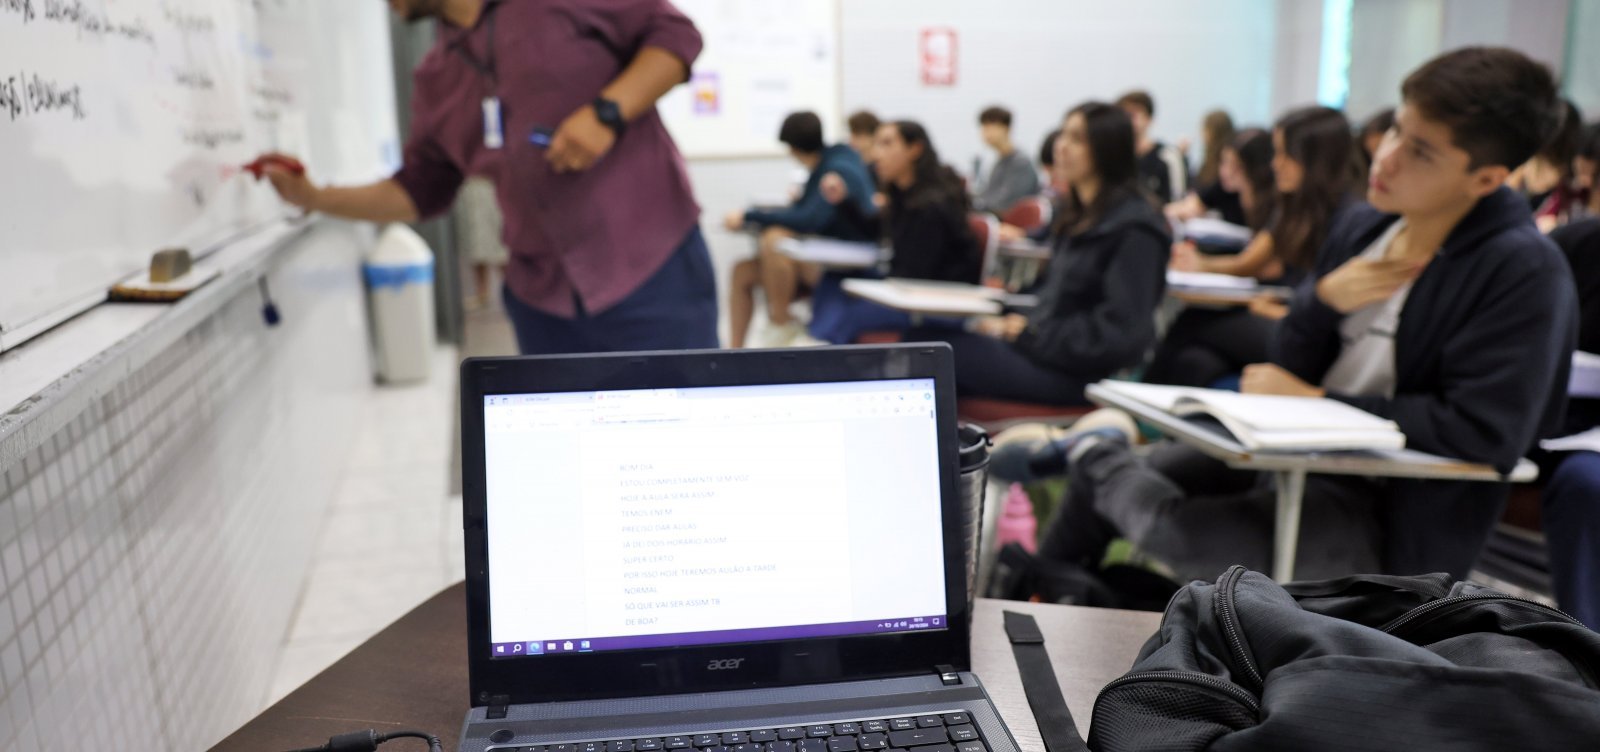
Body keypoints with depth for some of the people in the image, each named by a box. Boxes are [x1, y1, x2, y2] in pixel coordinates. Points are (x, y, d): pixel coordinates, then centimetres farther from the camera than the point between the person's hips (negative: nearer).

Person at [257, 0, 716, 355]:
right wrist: (315, 198, 11)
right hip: (545, 302, 6)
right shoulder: (435, 81, 14)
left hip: (653, 271, -5)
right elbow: (419, 193, 20)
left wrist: (608, 112, -17)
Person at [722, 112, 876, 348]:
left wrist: (749, 217, -22)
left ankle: (781, 324, -13)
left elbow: (809, 220, -28)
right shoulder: (821, 168, 11)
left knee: (773, 240, -31)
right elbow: (804, 211, 23)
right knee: (742, 272, -2)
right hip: (822, 261, 10)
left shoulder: (839, 170, -16)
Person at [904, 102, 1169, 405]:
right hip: (1042, 344, 9)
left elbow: (1120, 334, -19)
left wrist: (1029, 333, -15)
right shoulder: (1076, 214, 15)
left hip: (1082, 370, -9)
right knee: (923, 338, -8)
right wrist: (1018, 323, 0)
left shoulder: (1135, 229, -13)